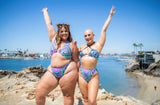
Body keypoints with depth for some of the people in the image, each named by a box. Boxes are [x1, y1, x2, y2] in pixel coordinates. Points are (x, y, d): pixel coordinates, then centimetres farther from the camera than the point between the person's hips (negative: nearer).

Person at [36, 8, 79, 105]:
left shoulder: (72, 45, 0)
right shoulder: (54, 39, 11)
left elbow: (76, 60, 4)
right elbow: (49, 24, 20)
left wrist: (77, 74, 1)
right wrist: (45, 11, 31)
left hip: (68, 72, -4)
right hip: (52, 72, 5)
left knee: (68, 96, 6)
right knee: (39, 91, 2)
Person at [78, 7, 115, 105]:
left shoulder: (98, 45, 1)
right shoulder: (82, 47, 11)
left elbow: (104, 29, 1)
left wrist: (110, 15, 7)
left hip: (93, 75, -3)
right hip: (81, 74, 4)